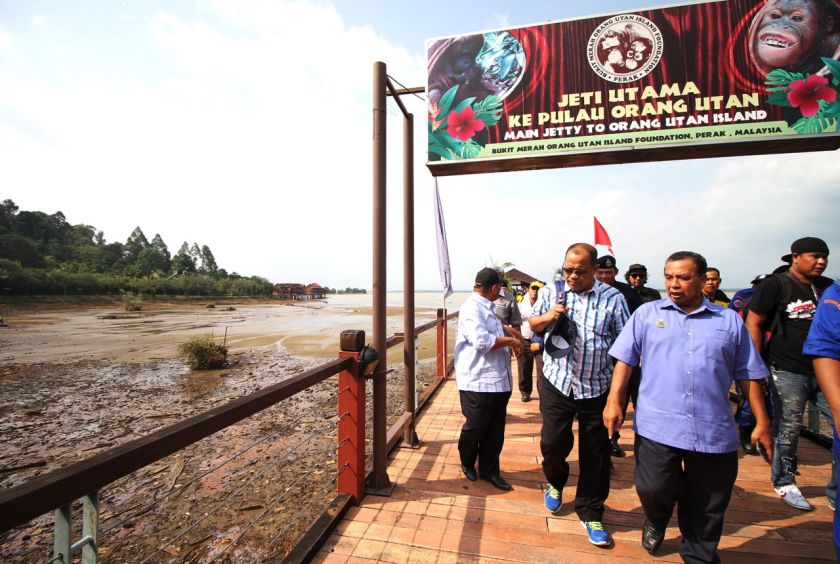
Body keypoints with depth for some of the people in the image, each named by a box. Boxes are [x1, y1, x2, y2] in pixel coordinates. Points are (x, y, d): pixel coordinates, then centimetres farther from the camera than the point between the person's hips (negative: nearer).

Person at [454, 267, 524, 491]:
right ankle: (467, 462, 34)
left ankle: (489, 470, 31)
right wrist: (510, 341, -15)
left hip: (498, 380, 9)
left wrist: (510, 342, 15)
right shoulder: (472, 308, -17)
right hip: (478, 381, -9)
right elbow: (482, 342, -26)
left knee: (495, 430, 15)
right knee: (475, 427, 8)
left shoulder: (487, 307, 15)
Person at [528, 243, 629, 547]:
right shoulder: (551, 292, 2)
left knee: (595, 454, 10)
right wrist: (547, 317, -11)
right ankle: (555, 483, 39)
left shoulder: (612, 298, -4)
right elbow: (532, 323, 13)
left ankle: (590, 512, 32)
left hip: (597, 388, 0)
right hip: (556, 384, 1)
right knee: (553, 442, 5)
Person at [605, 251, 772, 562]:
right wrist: (614, 400, -9)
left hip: (714, 430, 2)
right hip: (657, 425, -2)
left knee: (706, 510, 13)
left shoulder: (730, 320, 7)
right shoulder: (647, 313, 3)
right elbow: (625, 359, -1)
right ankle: (656, 520, 31)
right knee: (654, 489, -5)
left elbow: (747, 374, 10)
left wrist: (762, 422, 8)